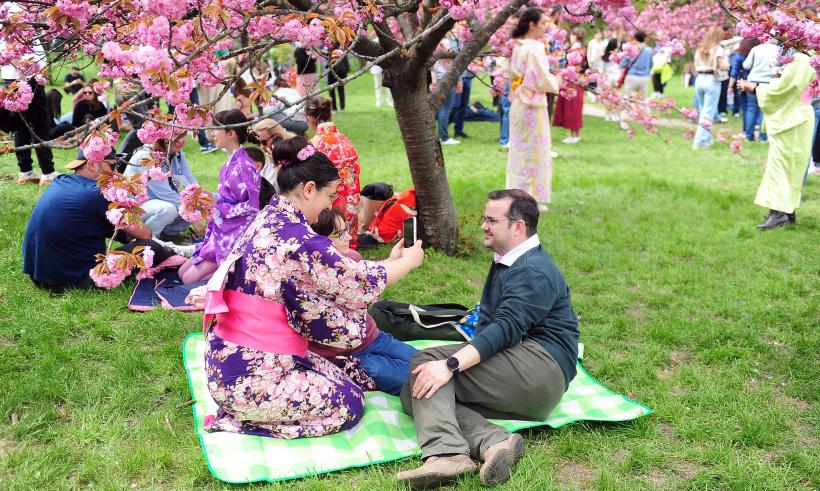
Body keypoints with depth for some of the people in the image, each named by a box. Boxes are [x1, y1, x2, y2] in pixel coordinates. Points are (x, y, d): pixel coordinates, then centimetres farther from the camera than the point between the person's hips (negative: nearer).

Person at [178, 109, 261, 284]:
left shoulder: (245, 166, -18)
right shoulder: (229, 164, 9)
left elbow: (253, 206, -20)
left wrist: (217, 206, -16)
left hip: (235, 235, -9)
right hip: (220, 232, 9)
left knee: (190, 279, -9)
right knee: (183, 272, 12)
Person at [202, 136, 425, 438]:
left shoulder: (267, 221, 6)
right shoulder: (298, 239, -23)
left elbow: (338, 271, 13)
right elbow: (360, 283, -12)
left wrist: (389, 262, 16)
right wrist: (408, 261, 6)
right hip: (251, 378, -9)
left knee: (340, 378, 19)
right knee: (349, 405, 5)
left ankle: (241, 410, 14)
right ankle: (242, 420, 2)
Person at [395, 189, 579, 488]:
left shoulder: (534, 272, -10)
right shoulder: (505, 262, 22)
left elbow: (506, 328, -24)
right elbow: (487, 321, 21)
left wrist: (450, 364, -33)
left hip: (540, 365, -10)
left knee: (425, 361, -19)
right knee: (412, 392, -4)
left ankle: (445, 452, -37)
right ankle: (495, 441, -24)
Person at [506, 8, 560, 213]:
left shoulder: (518, 47, 8)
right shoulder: (536, 48, -18)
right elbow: (543, 81, -19)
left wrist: (549, 79, 18)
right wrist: (556, 81, 2)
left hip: (518, 104, 8)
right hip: (533, 106, -8)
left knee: (519, 151, 14)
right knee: (534, 152, 1)